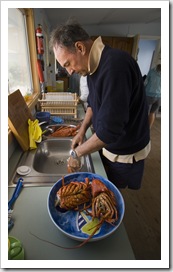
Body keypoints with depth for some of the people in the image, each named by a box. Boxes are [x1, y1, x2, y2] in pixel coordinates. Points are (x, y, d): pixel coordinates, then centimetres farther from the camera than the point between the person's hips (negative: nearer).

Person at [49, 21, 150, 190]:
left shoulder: (115, 64, -31)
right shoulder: (94, 66, -1)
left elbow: (109, 130, -33)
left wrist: (77, 152, -19)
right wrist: (82, 130, 2)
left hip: (126, 154, -8)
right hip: (107, 145, 8)